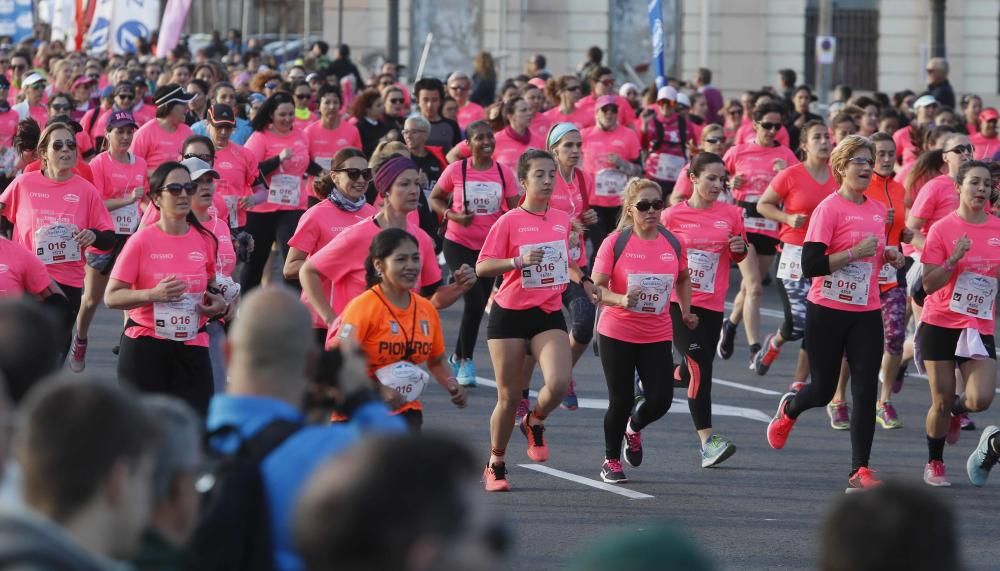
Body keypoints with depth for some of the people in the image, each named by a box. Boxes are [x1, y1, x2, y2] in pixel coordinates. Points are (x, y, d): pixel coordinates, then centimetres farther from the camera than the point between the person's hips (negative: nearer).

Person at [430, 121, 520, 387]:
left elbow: (515, 211, 2)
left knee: (479, 305, 11)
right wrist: (452, 215, -15)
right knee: (475, 301, -17)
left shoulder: (504, 173, -3)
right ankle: (465, 359, 0)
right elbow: (434, 198, 2)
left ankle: (458, 356, 32)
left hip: (490, 247, 4)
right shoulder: (456, 170, -9)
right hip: (459, 244, -4)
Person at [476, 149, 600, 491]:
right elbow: (482, 267, -11)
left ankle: (535, 423, 13)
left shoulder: (562, 220, 7)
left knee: (559, 382, -21)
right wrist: (519, 261, -24)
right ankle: (495, 466, 21)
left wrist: (583, 281, 9)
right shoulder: (510, 221, -8)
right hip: (510, 313, -3)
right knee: (509, 396, 2)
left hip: (549, 314, 3)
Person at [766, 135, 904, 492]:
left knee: (866, 390, -6)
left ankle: (860, 471, -4)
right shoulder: (829, 209, -13)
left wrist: (889, 257, 4)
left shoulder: (879, 210, 8)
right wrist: (855, 252, -23)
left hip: (866, 313, 5)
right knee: (823, 390, 7)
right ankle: (788, 410, 43)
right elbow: (810, 265, -20)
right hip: (828, 311, -5)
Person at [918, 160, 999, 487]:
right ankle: (934, 465, 23)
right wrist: (954, 259, -23)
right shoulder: (942, 229, -7)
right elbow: (928, 285, -10)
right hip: (940, 325, -2)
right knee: (941, 402, 1)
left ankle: (957, 410, 23)